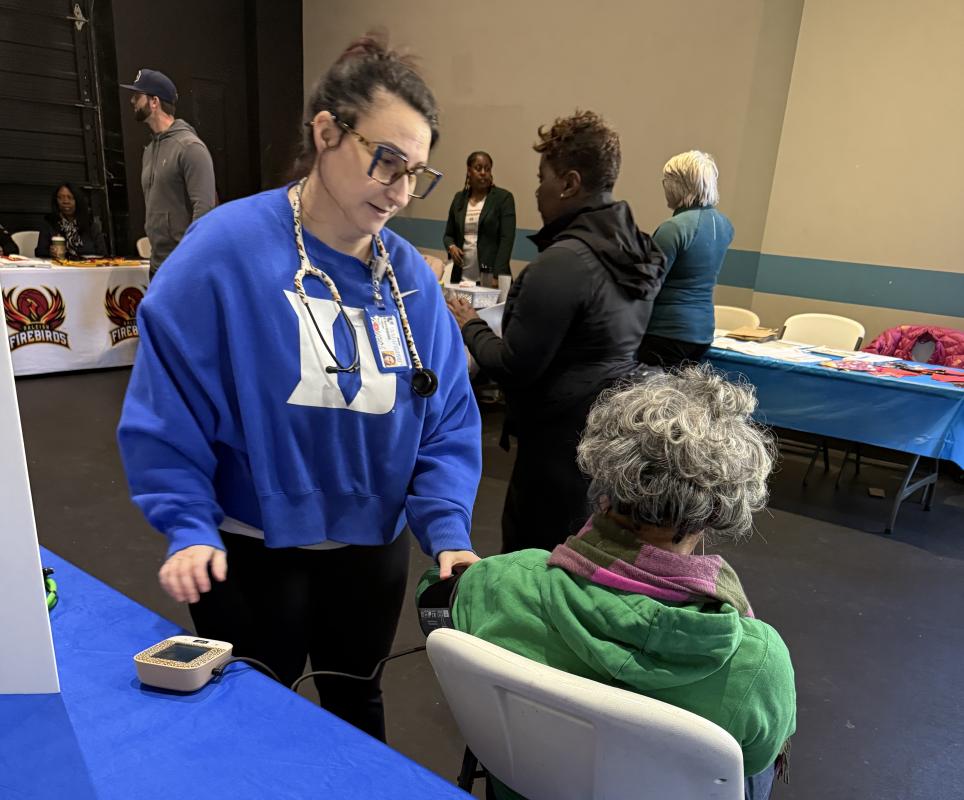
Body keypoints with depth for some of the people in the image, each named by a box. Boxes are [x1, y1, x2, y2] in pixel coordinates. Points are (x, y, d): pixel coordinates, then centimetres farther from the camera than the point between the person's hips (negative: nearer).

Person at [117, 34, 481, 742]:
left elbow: (449, 421, -4)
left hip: (373, 550, 4)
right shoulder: (226, 249, -17)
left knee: (357, 702, 27)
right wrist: (190, 528, -17)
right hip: (252, 553, -3)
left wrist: (448, 532, -14)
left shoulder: (411, 276, -6)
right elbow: (166, 405, -12)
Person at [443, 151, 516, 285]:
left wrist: (497, 277, -18)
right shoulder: (459, 198, 12)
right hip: (462, 277, 4)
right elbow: (448, 235, 18)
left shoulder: (503, 197, -1)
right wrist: (451, 247, -5)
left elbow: (507, 239, -8)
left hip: (489, 277, -4)